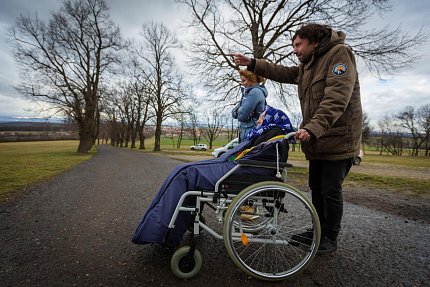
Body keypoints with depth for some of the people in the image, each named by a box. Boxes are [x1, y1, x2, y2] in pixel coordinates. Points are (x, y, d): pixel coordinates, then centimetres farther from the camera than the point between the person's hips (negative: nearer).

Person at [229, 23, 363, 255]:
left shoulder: (339, 54, -11)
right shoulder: (306, 66, 18)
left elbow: (336, 99, -24)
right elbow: (282, 73, 14)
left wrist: (313, 128, -33)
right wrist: (252, 63, 7)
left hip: (338, 139, -8)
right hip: (317, 139, 8)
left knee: (331, 190, -1)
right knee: (316, 187, 13)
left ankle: (330, 238, 17)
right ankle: (318, 230, 29)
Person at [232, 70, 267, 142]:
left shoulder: (256, 91, -12)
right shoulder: (248, 92, 18)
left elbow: (242, 115, -19)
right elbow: (234, 113, 13)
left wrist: (238, 112, 1)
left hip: (252, 133, -9)